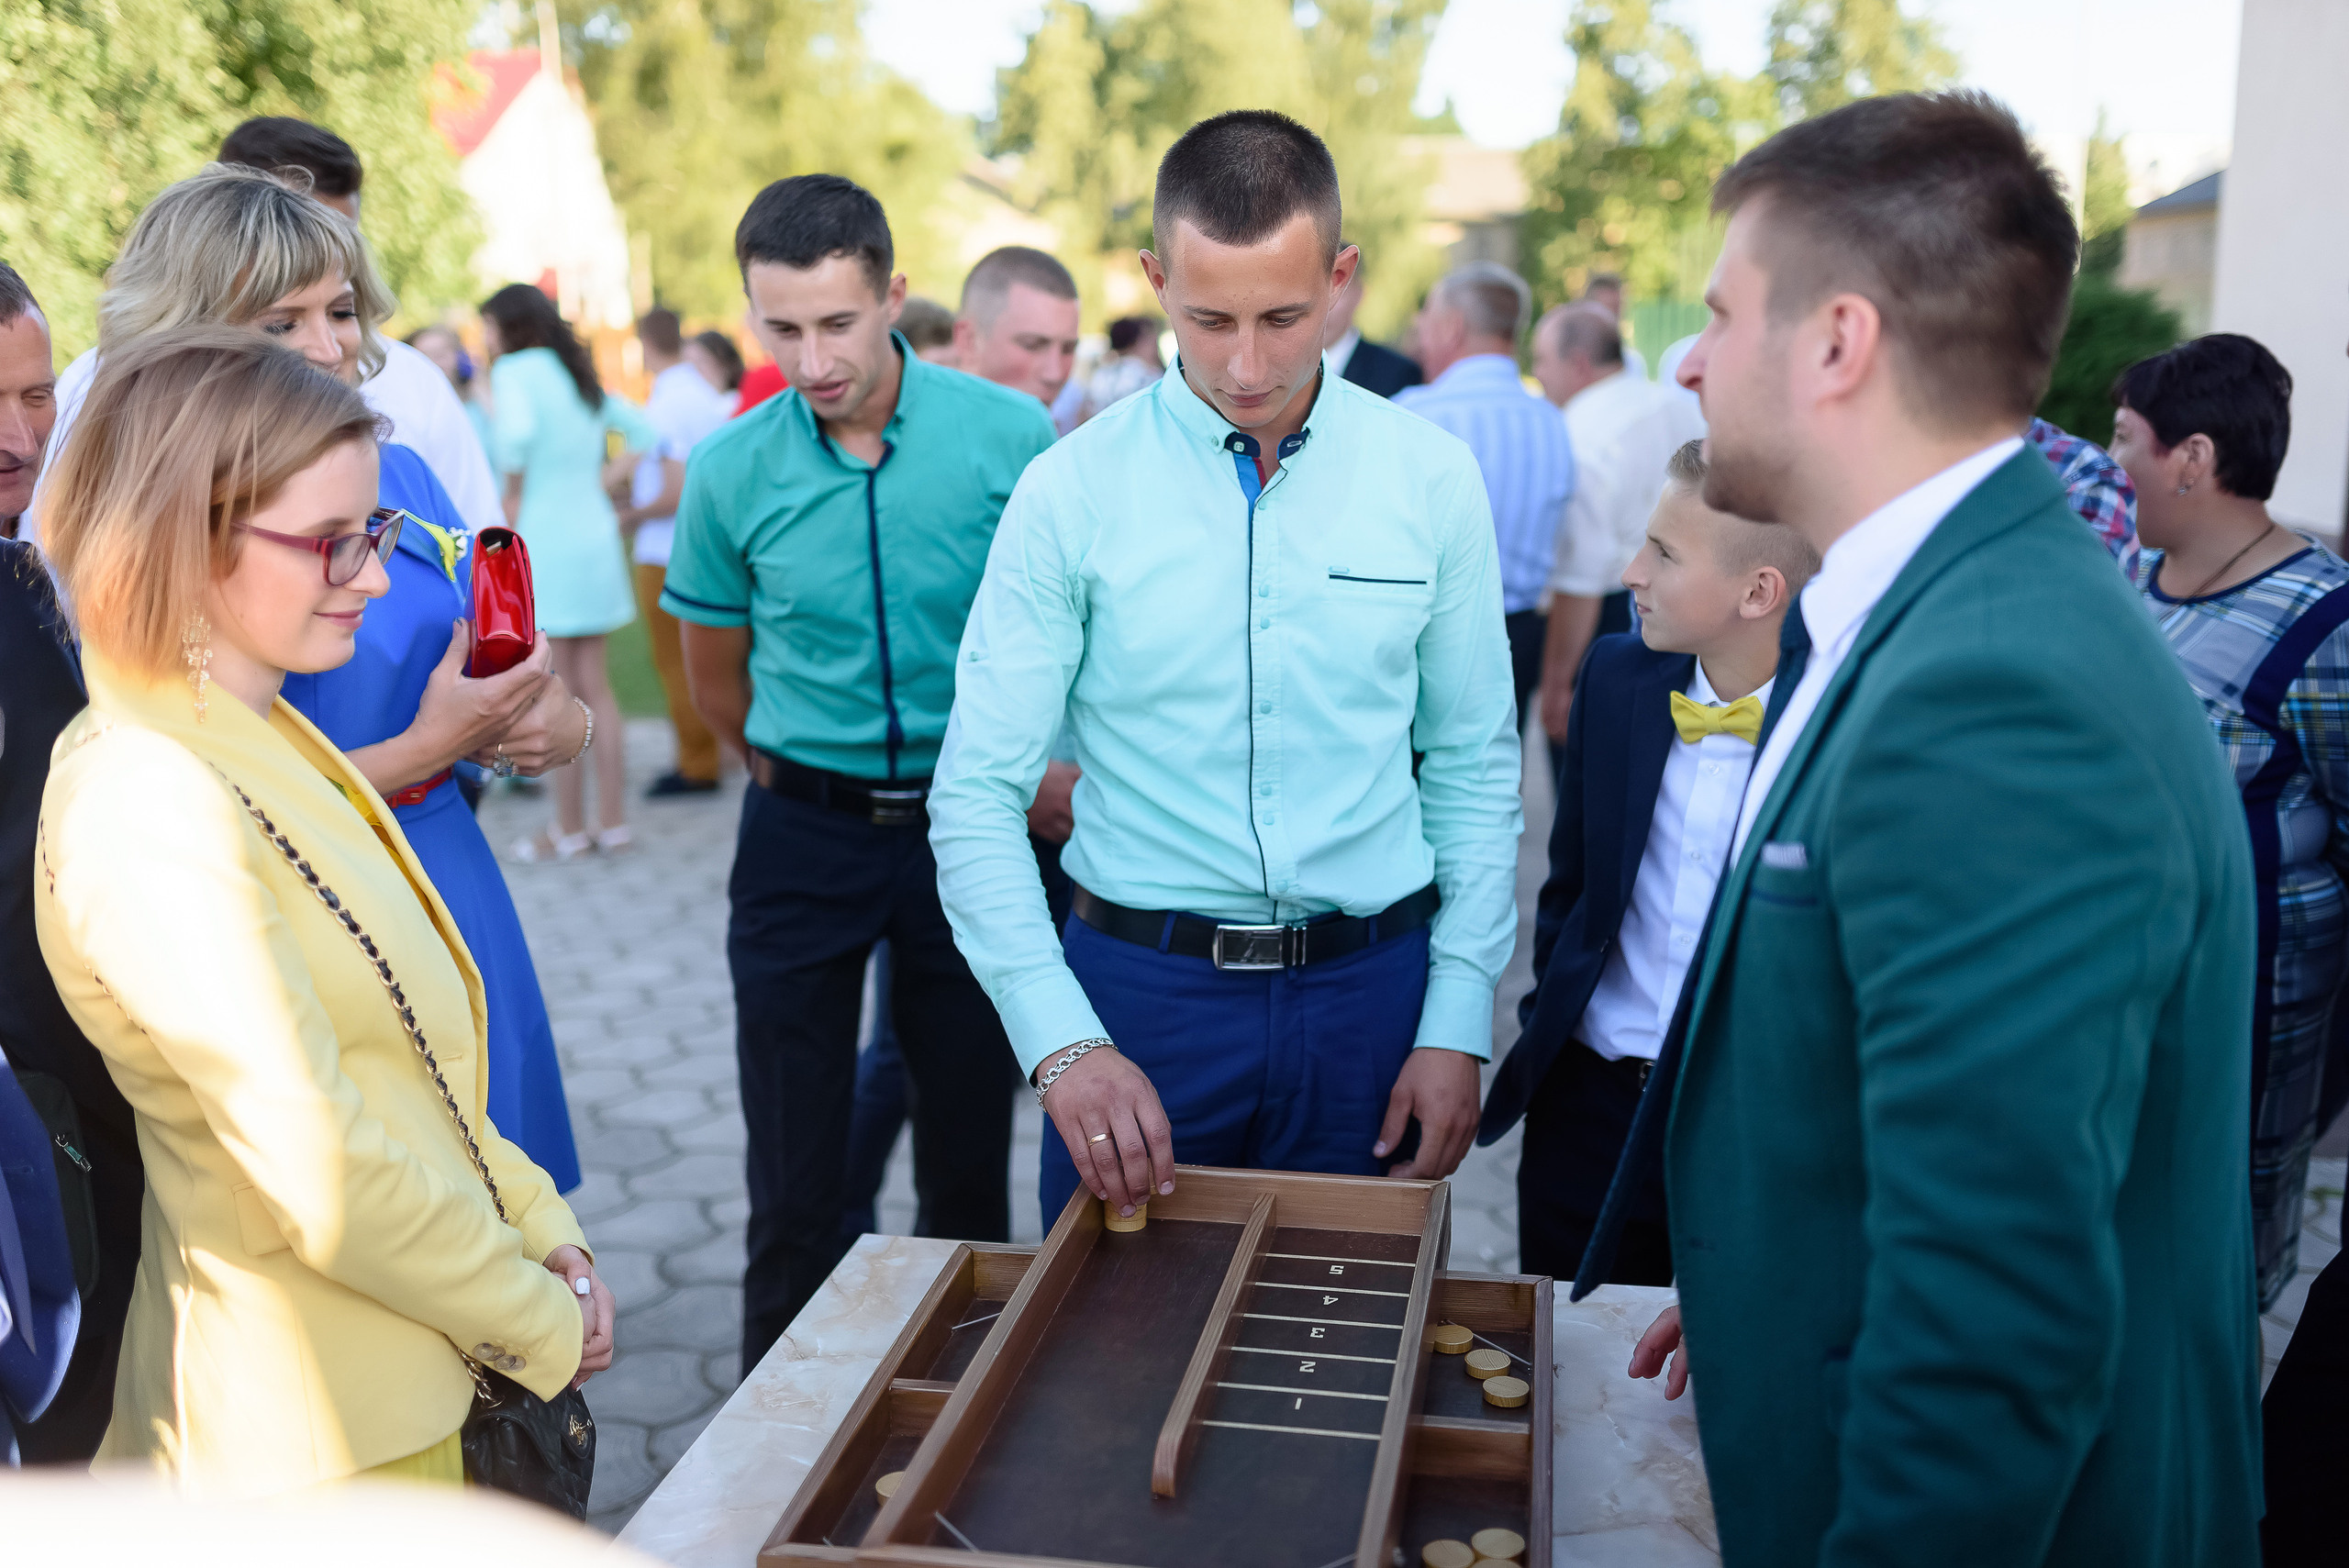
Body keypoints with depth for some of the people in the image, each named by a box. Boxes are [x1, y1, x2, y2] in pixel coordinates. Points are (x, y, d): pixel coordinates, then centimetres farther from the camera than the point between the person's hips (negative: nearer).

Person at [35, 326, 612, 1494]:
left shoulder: (261, 743, 5)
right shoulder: (152, 810, -24)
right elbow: (333, 1187, -25)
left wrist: (544, 1233, 2)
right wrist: (541, 1322, -11)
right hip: (319, 1446, -8)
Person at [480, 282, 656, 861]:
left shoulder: (515, 369, -6)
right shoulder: (581, 376, 16)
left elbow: (516, 432, -25)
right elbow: (645, 431, 21)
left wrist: (512, 497, -11)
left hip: (544, 540, -7)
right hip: (594, 536, 8)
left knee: (560, 694, -1)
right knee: (595, 688, 11)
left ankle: (570, 830, 6)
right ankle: (613, 823, 14)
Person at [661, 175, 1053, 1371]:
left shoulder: (1009, 436, -10)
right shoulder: (729, 472, -6)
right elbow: (716, 676, 10)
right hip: (804, 835, 1)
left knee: (969, 1157, 12)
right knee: (793, 1172, 8)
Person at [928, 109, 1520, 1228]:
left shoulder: (1432, 480, -2)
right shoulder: (1071, 493, -7)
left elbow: (1473, 768, 4)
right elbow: (978, 796, -7)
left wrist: (1458, 1024, -1)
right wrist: (1061, 1042, -17)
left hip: (1372, 984, 2)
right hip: (1140, 987, -1)